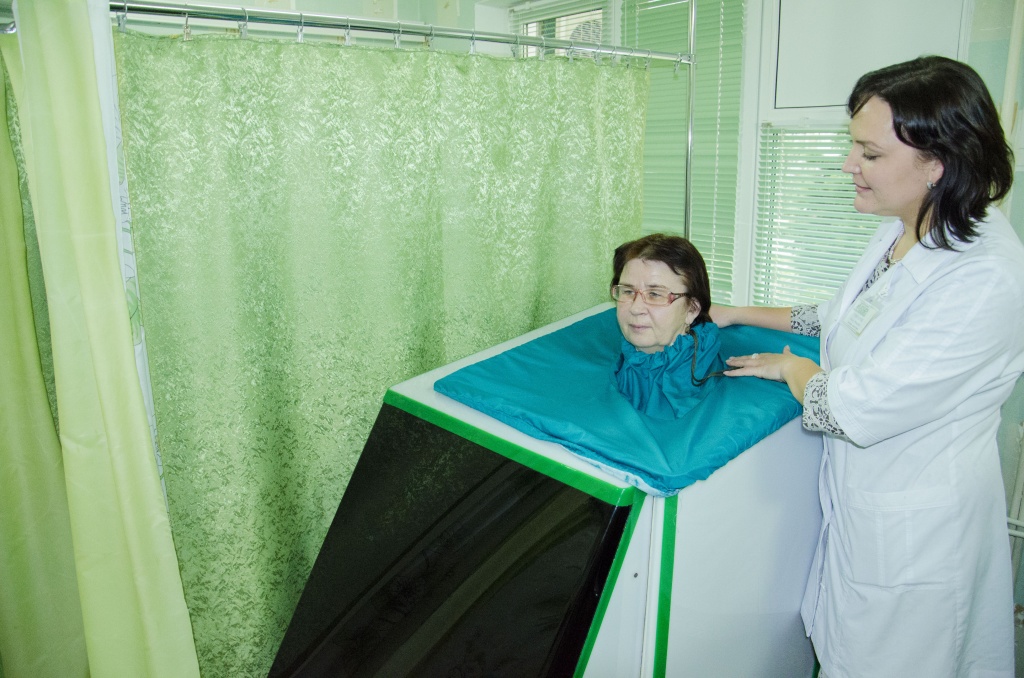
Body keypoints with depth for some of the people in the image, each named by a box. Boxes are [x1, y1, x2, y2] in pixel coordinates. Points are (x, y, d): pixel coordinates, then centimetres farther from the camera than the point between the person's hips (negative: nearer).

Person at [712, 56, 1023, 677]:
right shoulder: (903, 234, -2)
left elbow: (850, 412, -28)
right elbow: (845, 318, 17)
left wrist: (788, 366, -8)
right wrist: (739, 315, 14)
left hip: (913, 528, -8)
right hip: (859, 498, 8)